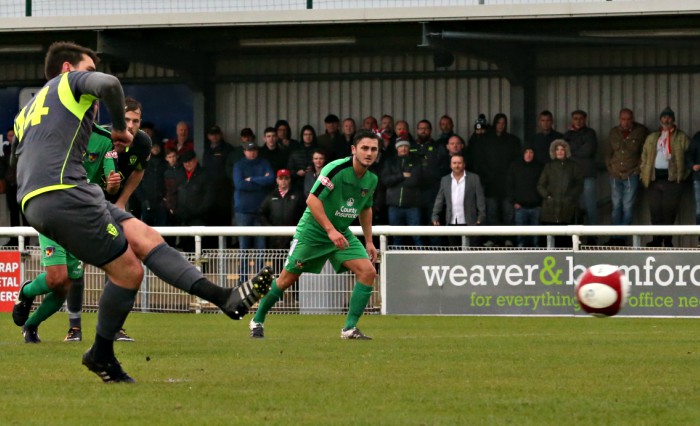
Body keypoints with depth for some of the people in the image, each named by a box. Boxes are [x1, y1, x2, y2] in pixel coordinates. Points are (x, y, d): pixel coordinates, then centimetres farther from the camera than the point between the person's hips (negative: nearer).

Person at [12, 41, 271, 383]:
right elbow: (108, 84, -14)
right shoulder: (71, 81, 7)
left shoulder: (25, 112, 30)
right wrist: (120, 128, 2)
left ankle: (224, 297, -8)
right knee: (129, 272, -5)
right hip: (63, 194, -9)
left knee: (144, 236, 2)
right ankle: (101, 354, 10)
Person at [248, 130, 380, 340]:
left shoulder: (372, 180, 0)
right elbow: (312, 199, -25)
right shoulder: (337, 169, -22)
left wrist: (369, 241, 15)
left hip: (341, 234, 6)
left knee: (368, 271, -13)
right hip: (313, 230, -6)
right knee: (288, 277, 1)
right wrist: (330, 230, -31)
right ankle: (257, 320, 22)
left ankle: (350, 328, -10)